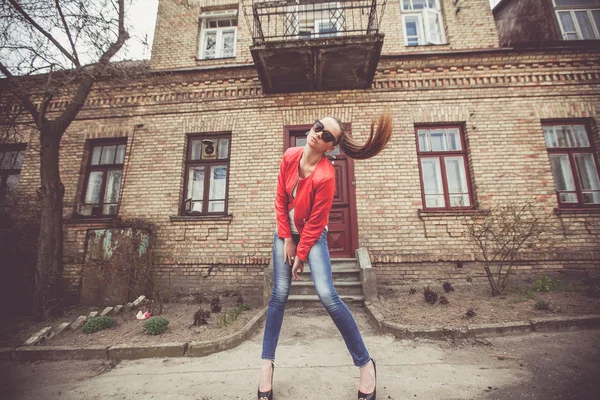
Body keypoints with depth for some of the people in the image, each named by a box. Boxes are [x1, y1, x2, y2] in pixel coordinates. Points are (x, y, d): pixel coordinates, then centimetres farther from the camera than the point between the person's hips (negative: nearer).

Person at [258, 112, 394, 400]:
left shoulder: (326, 175, -27)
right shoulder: (290, 157, -10)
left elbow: (315, 223, -20)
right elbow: (280, 199, -4)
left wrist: (301, 256, -12)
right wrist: (287, 239, -6)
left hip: (313, 235, -4)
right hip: (285, 232, 5)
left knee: (327, 296, -15)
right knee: (279, 295, 4)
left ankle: (365, 363, 8)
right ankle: (267, 362, 21)